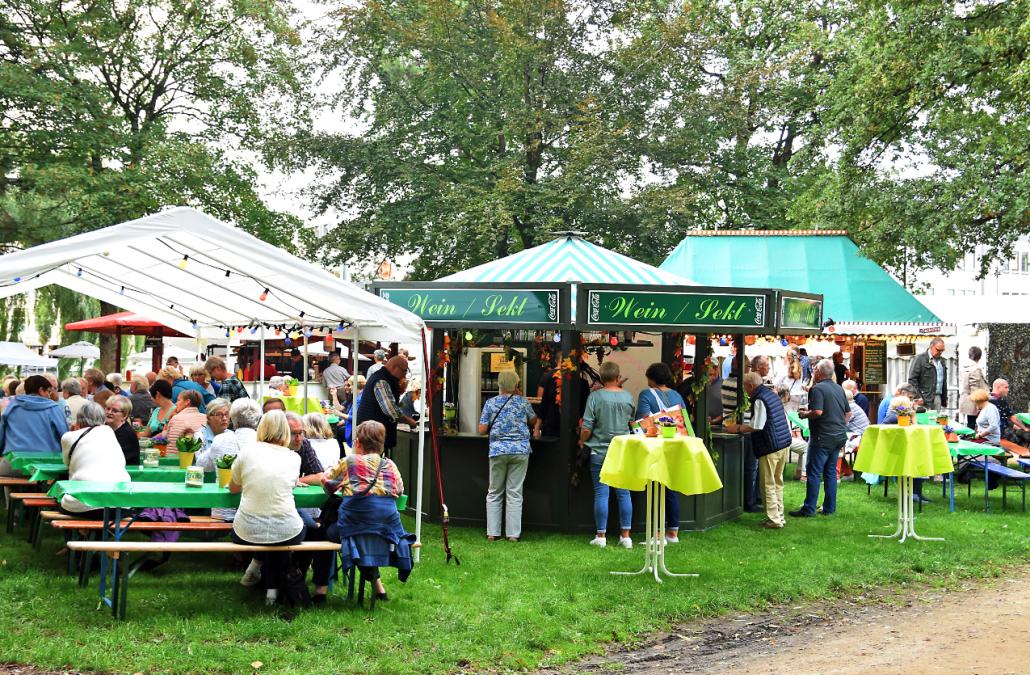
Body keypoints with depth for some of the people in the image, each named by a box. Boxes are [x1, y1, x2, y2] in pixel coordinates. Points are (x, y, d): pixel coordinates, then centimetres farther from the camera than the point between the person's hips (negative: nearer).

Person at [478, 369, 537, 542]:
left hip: (498, 451, 0)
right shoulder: (522, 402, 0)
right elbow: (533, 421, 15)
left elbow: (482, 429, -1)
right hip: (520, 450, 0)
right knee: (515, 493, 3)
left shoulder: (490, 403, 1)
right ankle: (513, 534, 1)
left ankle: (492, 533, 8)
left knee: (494, 493, 10)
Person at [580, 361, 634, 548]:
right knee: (624, 493, 8)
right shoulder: (628, 396, 1)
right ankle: (625, 536, 10)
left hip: (600, 451, -3)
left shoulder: (595, 396, -10)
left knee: (601, 493, 2)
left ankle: (601, 536, 5)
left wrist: (582, 442, 9)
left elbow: (587, 427, -9)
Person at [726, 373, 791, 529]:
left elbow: (757, 426, -20)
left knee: (769, 484, -2)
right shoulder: (772, 395, 14)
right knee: (778, 482, 16)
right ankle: (779, 516, 20)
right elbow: (785, 418, 19)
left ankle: (774, 519, -2)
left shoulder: (759, 400, -15)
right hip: (784, 443, 9)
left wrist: (737, 429, -9)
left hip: (771, 447, -9)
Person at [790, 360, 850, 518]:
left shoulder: (818, 388, -13)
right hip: (839, 436, 8)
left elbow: (818, 412, -24)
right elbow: (848, 413, 17)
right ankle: (830, 508, 15)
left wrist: (804, 414, -7)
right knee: (831, 472, 13)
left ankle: (809, 509, -3)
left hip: (823, 437, -8)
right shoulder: (839, 388, 12)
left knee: (814, 472, -3)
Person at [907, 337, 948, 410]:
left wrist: (945, 399, 17)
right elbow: (912, 380, -9)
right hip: (924, 398, -6)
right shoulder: (920, 359, -4)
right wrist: (918, 397, -15)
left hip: (938, 398, 6)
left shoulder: (942, 361, 17)